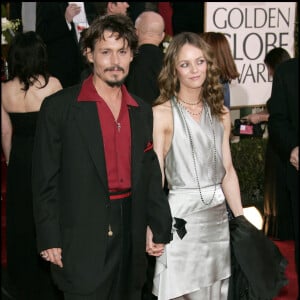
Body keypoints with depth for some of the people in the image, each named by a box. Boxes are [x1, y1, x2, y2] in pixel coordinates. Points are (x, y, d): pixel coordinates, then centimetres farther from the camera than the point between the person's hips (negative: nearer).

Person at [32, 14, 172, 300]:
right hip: (82, 239, -5)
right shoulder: (58, 107, -6)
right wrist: (50, 239, -9)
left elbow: (150, 173, 12)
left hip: (131, 234, 5)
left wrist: (159, 226, 6)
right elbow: (45, 180, -6)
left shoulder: (142, 111, 10)